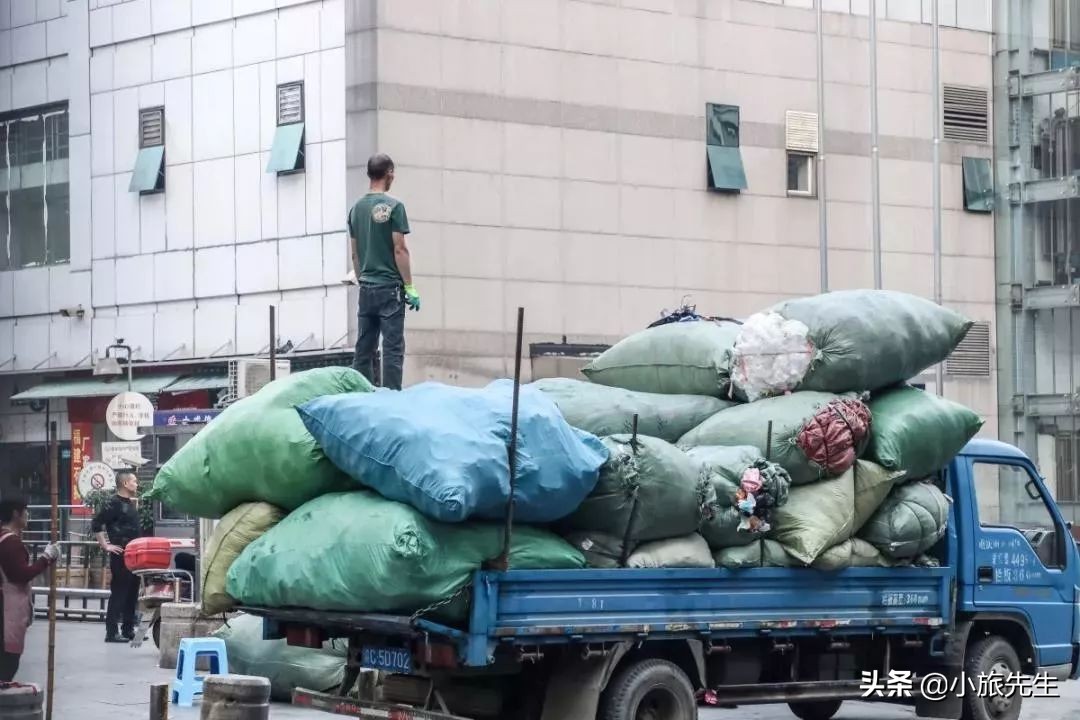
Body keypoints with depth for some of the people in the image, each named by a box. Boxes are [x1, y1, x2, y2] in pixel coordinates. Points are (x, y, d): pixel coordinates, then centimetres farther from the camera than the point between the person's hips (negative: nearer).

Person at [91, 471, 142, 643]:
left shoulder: (132, 504, 16)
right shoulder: (113, 503, -10)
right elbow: (96, 525, -16)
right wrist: (106, 546, -15)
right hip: (120, 556, -9)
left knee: (132, 593, 11)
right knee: (118, 593, -7)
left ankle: (128, 629, 18)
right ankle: (111, 632, -5)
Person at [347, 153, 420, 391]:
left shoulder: (356, 208, 10)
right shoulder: (393, 206, -8)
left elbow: (355, 253, 14)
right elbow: (399, 250, -11)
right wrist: (410, 287, -8)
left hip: (366, 288, 6)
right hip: (389, 287, -6)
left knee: (364, 349, 8)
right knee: (393, 349, -6)